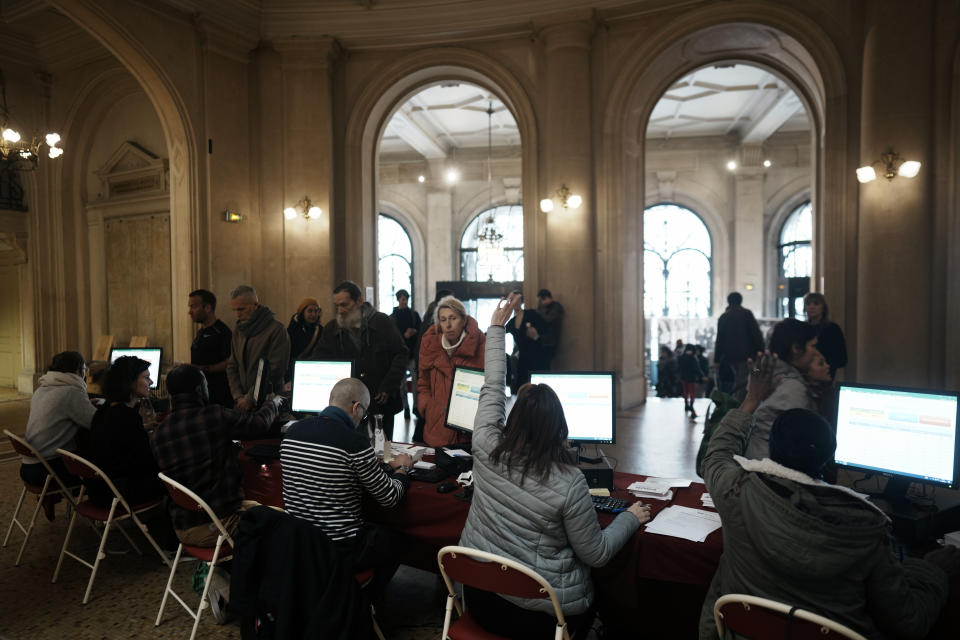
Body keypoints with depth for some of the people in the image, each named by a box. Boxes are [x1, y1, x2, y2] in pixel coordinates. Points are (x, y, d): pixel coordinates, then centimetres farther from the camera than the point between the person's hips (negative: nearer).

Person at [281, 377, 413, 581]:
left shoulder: (292, 431, -3)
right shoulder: (355, 442, -23)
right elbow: (390, 498, -12)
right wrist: (401, 468, 7)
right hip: (341, 551, -6)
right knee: (395, 538, 22)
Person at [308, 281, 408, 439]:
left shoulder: (382, 322, -3)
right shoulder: (332, 328, 6)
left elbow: (400, 355, -2)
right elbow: (317, 360, 7)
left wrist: (388, 388, -9)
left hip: (381, 404, -2)